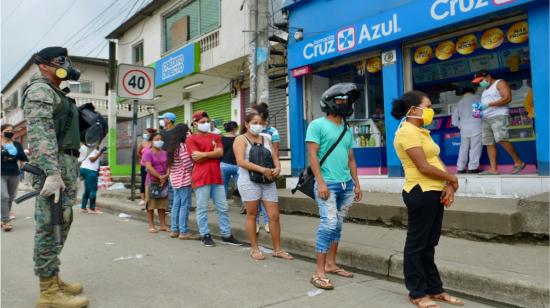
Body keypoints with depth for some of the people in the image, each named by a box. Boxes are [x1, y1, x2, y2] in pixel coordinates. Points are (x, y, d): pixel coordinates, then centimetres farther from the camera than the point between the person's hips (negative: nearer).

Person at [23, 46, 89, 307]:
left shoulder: (55, 93, 23)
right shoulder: (40, 90, -7)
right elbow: (40, 133, -19)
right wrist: (52, 173, -29)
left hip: (66, 164, 10)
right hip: (54, 165, -10)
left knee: (60, 224, 13)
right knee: (50, 226, -8)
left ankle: (54, 279, 23)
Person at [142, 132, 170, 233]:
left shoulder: (165, 153, 10)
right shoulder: (148, 153, -6)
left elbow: (169, 166, 7)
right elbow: (149, 167, -16)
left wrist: (166, 176, -11)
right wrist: (159, 177, -16)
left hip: (164, 181, 5)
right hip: (152, 181, -5)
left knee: (162, 205, 9)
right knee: (151, 205, 1)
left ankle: (163, 225, 15)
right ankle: (151, 226, 7)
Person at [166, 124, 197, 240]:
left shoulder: (173, 146, 14)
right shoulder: (182, 146, -13)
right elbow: (188, 165, -16)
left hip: (175, 179, 9)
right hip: (184, 180, -9)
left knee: (176, 204, 12)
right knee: (185, 205, -4)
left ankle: (174, 230, 17)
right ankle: (183, 232, -2)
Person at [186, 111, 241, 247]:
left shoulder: (216, 137, 16)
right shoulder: (191, 139, 1)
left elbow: (220, 153, -1)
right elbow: (197, 157, -12)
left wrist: (204, 154, -10)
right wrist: (213, 152, -3)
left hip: (217, 177, 5)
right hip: (201, 178, -5)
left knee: (223, 208, 7)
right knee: (202, 208, 2)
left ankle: (226, 235, 15)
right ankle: (205, 236, 12)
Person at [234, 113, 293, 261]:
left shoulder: (266, 139, 17)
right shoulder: (241, 139, 0)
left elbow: (275, 158, 14)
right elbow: (241, 161, -14)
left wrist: (277, 168, -10)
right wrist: (262, 169, -20)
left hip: (268, 182, 5)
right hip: (249, 181, -5)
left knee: (274, 215, 1)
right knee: (252, 215, 3)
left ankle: (277, 249, 12)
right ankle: (254, 249, 16)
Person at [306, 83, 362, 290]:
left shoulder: (347, 130, 17)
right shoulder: (317, 125, -3)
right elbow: (312, 155, -10)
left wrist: (356, 184, 15)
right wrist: (320, 182, -17)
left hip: (346, 185, 7)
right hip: (328, 183, -7)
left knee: (337, 225, 11)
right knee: (329, 224, -13)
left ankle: (331, 264, 22)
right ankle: (319, 273, -7)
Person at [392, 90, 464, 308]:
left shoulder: (421, 132, 17)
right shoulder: (407, 132, -14)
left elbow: (437, 161, 11)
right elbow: (424, 167, -19)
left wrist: (449, 186, -4)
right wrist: (452, 179, -4)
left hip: (434, 193, 10)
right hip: (421, 193, -9)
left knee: (429, 244, 16)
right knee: (417, 245, 3)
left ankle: (434, 290, 27)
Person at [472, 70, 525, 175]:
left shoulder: (500, 83, 2)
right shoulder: (485, 89, 25)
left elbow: (507, 98, -11)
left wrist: (488, 104, -16)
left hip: (499, 116, -8)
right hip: (486, 119, 8)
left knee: (501, 139, -23)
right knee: (489, 143, -2)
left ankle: (518, 162, -11)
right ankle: (493, 169, -6)